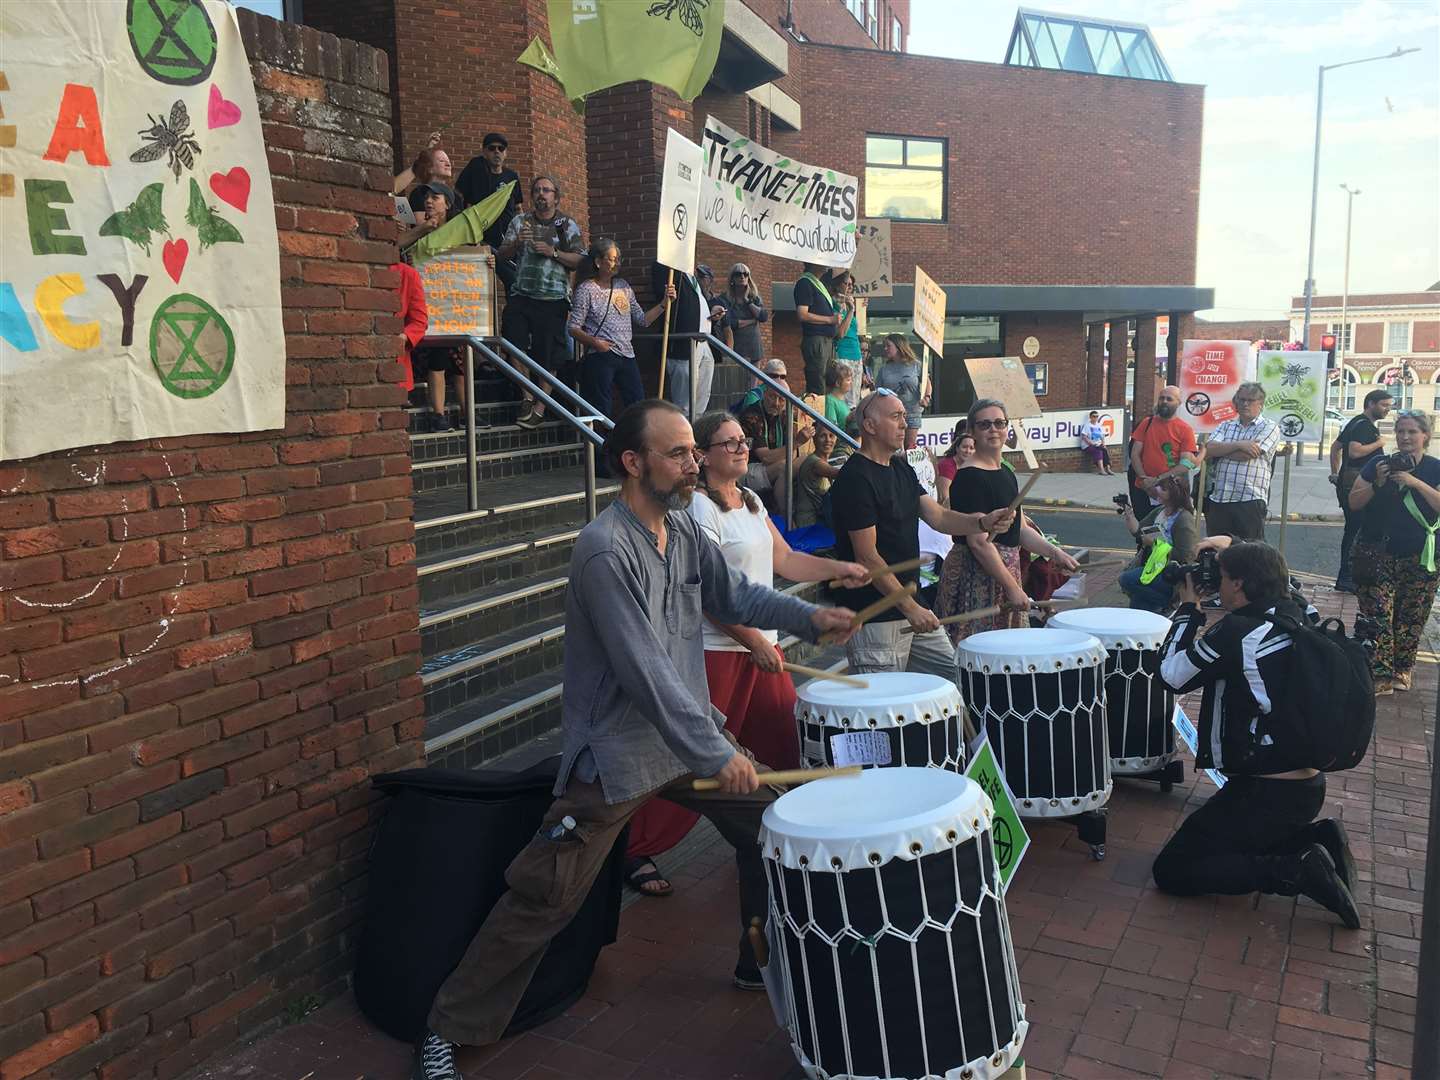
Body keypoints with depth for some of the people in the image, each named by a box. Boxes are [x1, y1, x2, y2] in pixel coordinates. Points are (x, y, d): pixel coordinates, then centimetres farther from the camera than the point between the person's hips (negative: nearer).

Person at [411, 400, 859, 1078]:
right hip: (616, 753, -8)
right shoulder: (606, 551, -24)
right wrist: (715, 754, -27)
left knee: (768, 824, 13)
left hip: (688, 733, 8)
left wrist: (811, 618, 0)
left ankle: (764, 964, 35)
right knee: (545, 897, -3)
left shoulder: (684, 531, 4)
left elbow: (735, 595, 15)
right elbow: (645, 671, -28)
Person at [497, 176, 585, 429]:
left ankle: (540, 408, 4)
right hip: (521, 296, 2)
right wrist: (516, 242, -11)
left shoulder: (567, 225, 6)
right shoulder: (520, 221, 13)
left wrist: (553, 252, -12)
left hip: (553, 299, -2)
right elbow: (501, 255, 8)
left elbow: (581, 260, -1)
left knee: (548, 353, -2)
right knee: (515, 344, -9)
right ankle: (528, 397, 7)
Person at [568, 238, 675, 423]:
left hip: (627, 356, 6)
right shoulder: (586, 289, -2)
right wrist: (594, 342, -22)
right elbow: (573, 328, -5)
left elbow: (642, 320, 16)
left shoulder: (623, 286, 14)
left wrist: (664, 303, 5)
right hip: (600, 358, -5)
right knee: (602, 413, -3)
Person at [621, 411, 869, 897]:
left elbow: (784, 559, 17)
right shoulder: (698, 508, -13)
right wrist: (753, 641, -19)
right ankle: (637, 852, 9)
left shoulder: (750, 501, 14)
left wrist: (840, 569, 6)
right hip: (716, 650, -8)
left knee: (781, 748, 13)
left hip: (763, 645, 8)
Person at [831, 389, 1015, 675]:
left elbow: (938, 517, 8)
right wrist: (911, 607, -18)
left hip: (910, 607, 9)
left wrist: (983, 523, -11)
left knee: (958, 673, 14)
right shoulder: (855, 479, -16)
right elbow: (867, 557, -19)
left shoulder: (902, 469, 13)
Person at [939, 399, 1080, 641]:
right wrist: (1013, 588, -19)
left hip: (1005, 569, 9)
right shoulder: (969, 477, -15)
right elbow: (979, 542, -20)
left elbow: (1020, 528, 18)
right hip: (975, 575, -9)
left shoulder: (1006, 472, 14)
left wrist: (1054, 553, 3)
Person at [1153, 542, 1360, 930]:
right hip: (1310, 787, 9)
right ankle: (1317, 838, 10)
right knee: (1235, 843, 31)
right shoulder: (1295, 622, 3)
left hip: (1264, 794, -9)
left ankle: (1295, 871, -11)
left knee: (1171, 871, -2)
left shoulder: (1236, 632, -20)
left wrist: (1188, 608, 1)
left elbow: (1174, 673, -9)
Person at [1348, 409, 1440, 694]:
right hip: (1381, 554, 0)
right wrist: (1378, 484, -12)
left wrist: (1416, 483, -20)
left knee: (1411, 617, 5)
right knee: (1377, 615, -9)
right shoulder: (1378, 464, 4)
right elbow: (1354, 503, 4)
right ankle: (1381, 674, -6)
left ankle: (1402, 669, 21)